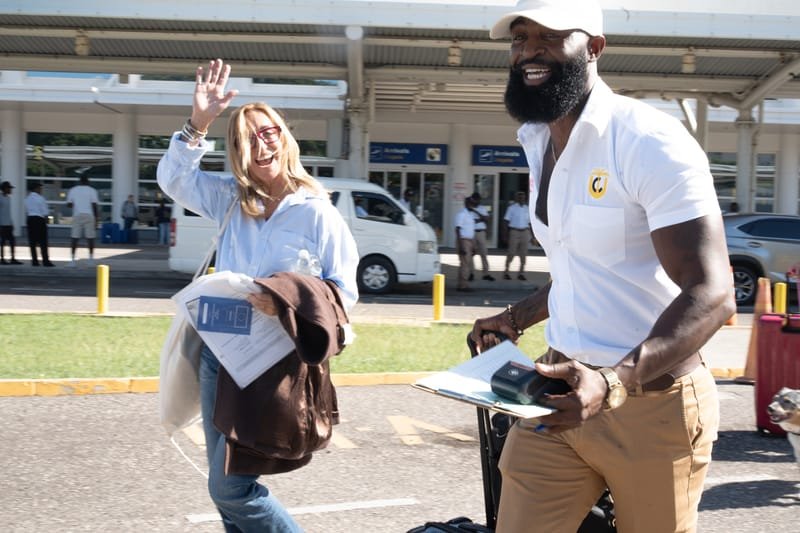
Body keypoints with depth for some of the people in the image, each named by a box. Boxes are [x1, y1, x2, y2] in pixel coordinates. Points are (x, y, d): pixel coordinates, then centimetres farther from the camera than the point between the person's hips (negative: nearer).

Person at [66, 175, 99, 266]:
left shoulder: (73, 190, 8)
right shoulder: (91, 190, 2)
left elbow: (69, 204, 8)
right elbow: (94, 205, -5)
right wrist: (96, 219, -2)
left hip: (77, 215, 1)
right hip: (89, 215, -1)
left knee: (75, 237, 1)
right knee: (90, 237, 6)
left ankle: (73, 259, -5)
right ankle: (91, 257, 7)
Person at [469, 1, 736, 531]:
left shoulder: (650, 142, -16)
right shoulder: (539, 144, 10)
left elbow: (711, 295, -23)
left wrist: (612, 383, -34)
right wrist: (517, 318, 14)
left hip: (654, 402, -6)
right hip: (563, 387, 7)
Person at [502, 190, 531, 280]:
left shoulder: (527, 209, 12)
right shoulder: (512, 208, 3)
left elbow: (529, 222, 14)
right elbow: (507, 221, 2)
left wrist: (530, 235, 8)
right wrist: (507, 233, -6)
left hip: (525, 232, 4)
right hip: (514, 231, -4)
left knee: (523, 254, 3)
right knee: (511, 253, -5)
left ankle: (521, 273, 10)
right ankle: (507, 271, 4)